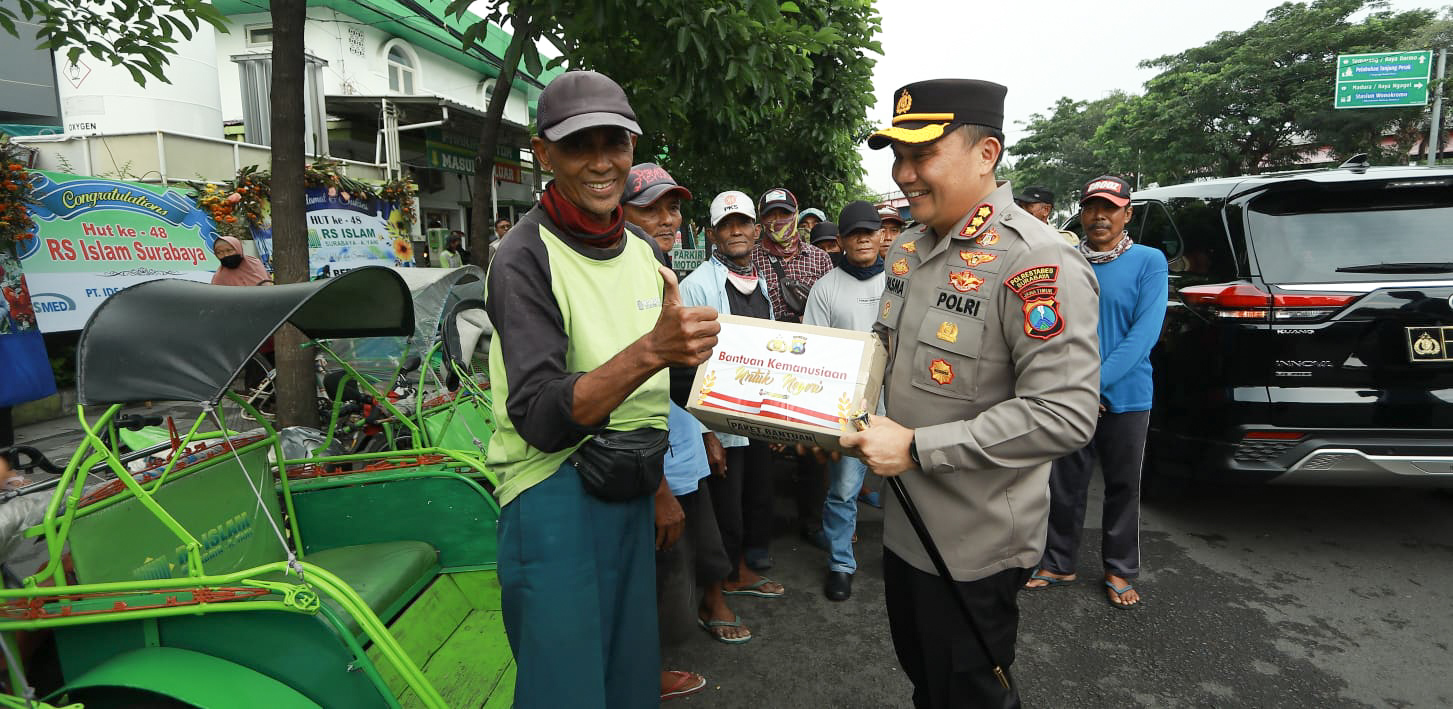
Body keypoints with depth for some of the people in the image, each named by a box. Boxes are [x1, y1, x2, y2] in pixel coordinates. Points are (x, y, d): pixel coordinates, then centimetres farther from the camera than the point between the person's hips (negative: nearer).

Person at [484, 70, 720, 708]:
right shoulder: (525, 258, -14)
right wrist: (651, 350, -36)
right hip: (556, 499, -7)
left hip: (632, 494, 7)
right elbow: (540, 419, -24)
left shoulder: (642, 253, 9)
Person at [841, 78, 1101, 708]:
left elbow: (1065, 415, -29)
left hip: (974, 546, -7)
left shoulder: (1036, 264, -23)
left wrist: (916, 448, -27)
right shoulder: (908, 248, 4)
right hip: (904, 524, 8)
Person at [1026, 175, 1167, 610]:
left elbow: (1145, 332, -12)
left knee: (1123, 487, 12)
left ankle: (1119, 571, 29)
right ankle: (1058, 564, 26)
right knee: (1065, 485, 9)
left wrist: (1097, 381, -18)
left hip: (1126, 397, -1)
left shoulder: (1149, 261, -4)